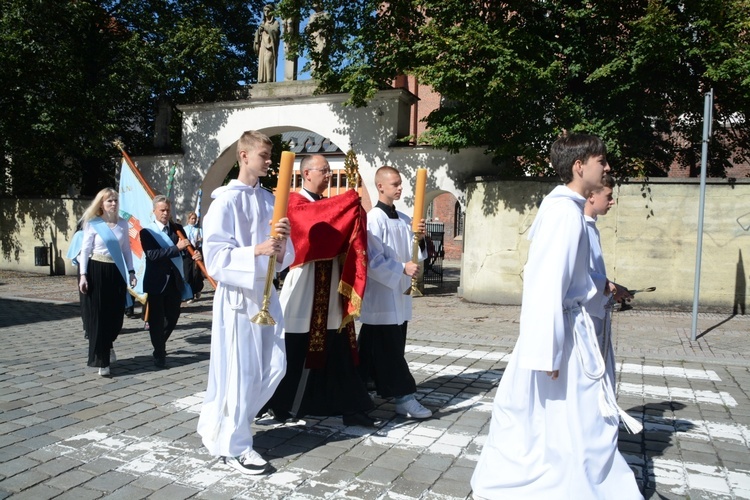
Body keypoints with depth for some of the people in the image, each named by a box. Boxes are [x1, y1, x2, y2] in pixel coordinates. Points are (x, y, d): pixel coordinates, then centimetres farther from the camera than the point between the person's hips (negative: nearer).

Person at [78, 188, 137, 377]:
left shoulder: (122, 223, 8)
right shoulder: (93, 224, -3)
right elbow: (85, 251, -3)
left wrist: (131, 272, 7)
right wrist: (83, 275, -10)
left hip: (117, 271, 4)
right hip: (97, 271, -3)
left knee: (117, 313, 5)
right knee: (99, 316, 1)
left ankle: (108, 344, 37)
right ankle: (102, 362, 8)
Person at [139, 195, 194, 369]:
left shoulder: (178, 229, 7)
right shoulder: (147, 232, -5)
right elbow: (152, 254, -19)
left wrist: (194, 254, -17)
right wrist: (176, 248, -26)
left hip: (175, 281, 4)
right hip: (156, 282, -4)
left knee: (173, 316, 14)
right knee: (156, 319, 3)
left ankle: (160, 344, 38)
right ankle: (159, 353, 17)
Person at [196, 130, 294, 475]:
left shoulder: (268, 200, 10)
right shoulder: (225, 201, -10)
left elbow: (282, 257, 9)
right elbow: (215, 255, -15)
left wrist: (283, 241, -14)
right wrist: (256, 250, -28)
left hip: (265, 292, 7)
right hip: (237, 294, -7)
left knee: (274, 367, 10)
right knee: (240, 372, -2)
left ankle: (221, 425, 30)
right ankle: (233, 445, 15)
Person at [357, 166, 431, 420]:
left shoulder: (404, 219, 11)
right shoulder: (374, 218, -12)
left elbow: (414, 254, 12)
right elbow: (374, 259, -17)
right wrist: (402, 268, -20)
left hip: (399, 291, 8)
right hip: (381, 292, -8)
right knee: (389, 348, -4)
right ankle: (403, 396, -1)